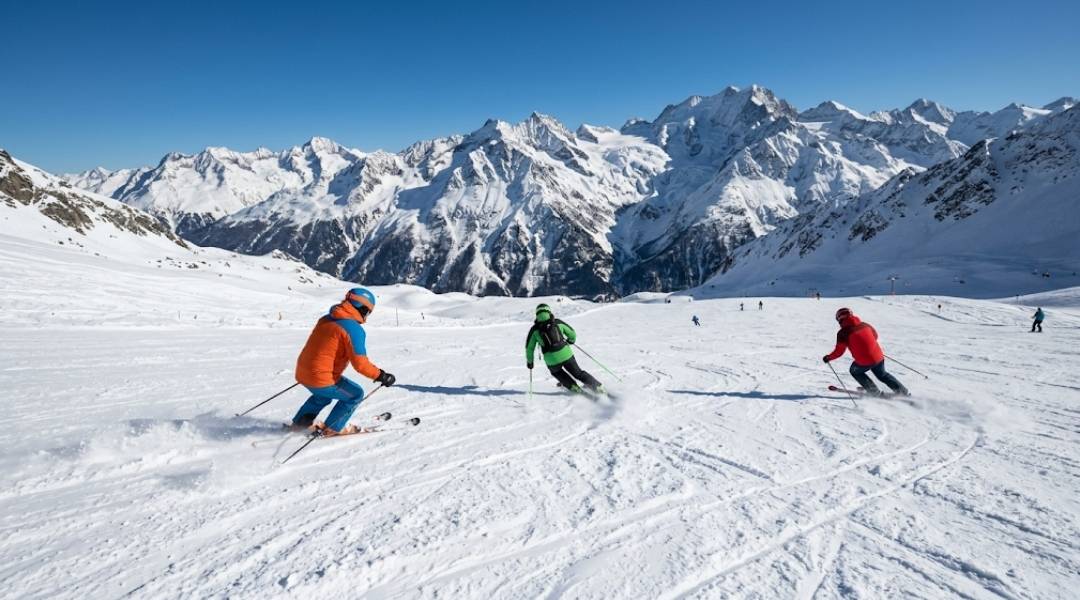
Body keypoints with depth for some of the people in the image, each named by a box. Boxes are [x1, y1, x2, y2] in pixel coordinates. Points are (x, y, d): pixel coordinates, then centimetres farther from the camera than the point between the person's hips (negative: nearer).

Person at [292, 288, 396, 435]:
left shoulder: (327, 319, 7)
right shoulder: (354, 329, -18)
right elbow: (360, 363, -22)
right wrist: (381, 376, -11)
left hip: (302, 373, 8)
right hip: (322, 379, -8)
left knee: (324, 395, 36)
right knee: (356, 394, 12)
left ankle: (302, 421, 39)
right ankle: (333, 428, 18)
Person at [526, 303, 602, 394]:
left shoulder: (535, 329, 5)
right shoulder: (557, 322, 7)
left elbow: (529, 347, 11)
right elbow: (572, 334, 15)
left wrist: (529, 361, 26)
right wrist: (571, 341, 38)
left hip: (552, 360, -1)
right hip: (566, 354, 1)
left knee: (556, 371, 31)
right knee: (578, 373, 17)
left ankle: (574, 387, 24)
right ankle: (598, 387, 12)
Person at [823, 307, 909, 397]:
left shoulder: (843, 333, -11)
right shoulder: (864, 325, 6)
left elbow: (839, 351, -10)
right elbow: (875, 336, 24)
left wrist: (828, 357, 6)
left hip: (864, 362, -5)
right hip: (878, 357, 5)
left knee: (854, 371, 26)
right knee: (882, 375, 32)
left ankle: (874, 392, 22)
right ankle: (903, 392, 34)